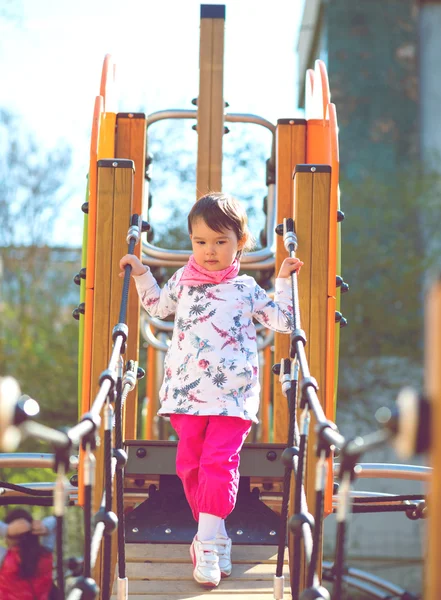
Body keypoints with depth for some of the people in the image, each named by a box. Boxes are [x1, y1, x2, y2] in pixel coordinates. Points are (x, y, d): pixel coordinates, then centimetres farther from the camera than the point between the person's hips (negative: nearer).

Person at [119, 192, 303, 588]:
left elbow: (283, 321, 12)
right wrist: (141, 274, 23)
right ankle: (215, 537, 17)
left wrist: (284, 281, 6)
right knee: (190, 464, 4)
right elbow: (159, 306, 30)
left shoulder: (246, 290, 5)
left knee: (218, 465, -12)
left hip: (232, 396, -3)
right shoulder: (182, 281, 11)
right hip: (187, 393, 3)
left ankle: (207, 547, -14)